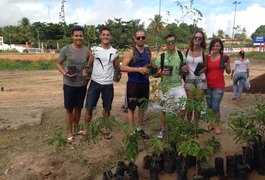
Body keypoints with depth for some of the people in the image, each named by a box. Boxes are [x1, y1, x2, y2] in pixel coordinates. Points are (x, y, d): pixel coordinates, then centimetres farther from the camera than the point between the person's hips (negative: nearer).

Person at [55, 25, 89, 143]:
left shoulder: (86, 50, 0)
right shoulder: (66, 49, -10)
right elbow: (58, 63, -1)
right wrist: (64, 72, -18)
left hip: (82, 84, 3)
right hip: (69, 84, -3)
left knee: (78, 108, 15)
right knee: (69, 109, 6)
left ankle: (76, 129, 34)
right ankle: (70, 132, 22)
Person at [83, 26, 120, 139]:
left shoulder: (115, 52, 2)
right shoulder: (94, 50, -1)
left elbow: (116, 67, 10)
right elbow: (89, 65, 6)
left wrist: (118, 73, -12)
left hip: (108, 84, 1)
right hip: (95, 83, -1)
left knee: (107, 108, 11)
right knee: (89, 107, 2)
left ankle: (105, 129, 30)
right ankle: (86, 129, 20)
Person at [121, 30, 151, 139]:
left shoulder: (148, 52, 9)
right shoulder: (131, 52, -8)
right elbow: (123, 67, -17)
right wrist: (138, 69, -24)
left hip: (145, 84, 6)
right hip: (133, 84, -5)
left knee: (142, 108, 14)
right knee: (131, 108, 5)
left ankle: (139, 129, 31)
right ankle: (132, 131, 18)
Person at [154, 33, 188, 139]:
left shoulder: (181, 55, 1)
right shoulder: (161, 57, -3)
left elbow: (185, 71, 11)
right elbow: (155, 74, 0)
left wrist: (186, 70, -13)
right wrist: (161, 73, -22)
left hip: (178, 86, 1)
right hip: (165, 87, 0)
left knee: (183, 108, -6)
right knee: (163, 109, 9)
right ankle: (163, 129, 29)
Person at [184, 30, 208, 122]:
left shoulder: (204, 53, 1)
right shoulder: (187, 51, 2)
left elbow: (205, 66, 7)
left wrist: (201, 71, -12)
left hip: (201, 80, 0)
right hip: (189, 79, 0)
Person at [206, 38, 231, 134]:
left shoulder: (224, 57, -5)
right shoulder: (208, 57, 5)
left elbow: (229, 72, -3)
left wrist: (226, 65, -21)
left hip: (219, 86, -4)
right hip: (208, 85, 4)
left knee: (215, 107, -3)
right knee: (209, 106, 12)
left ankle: (217, 124, 19)